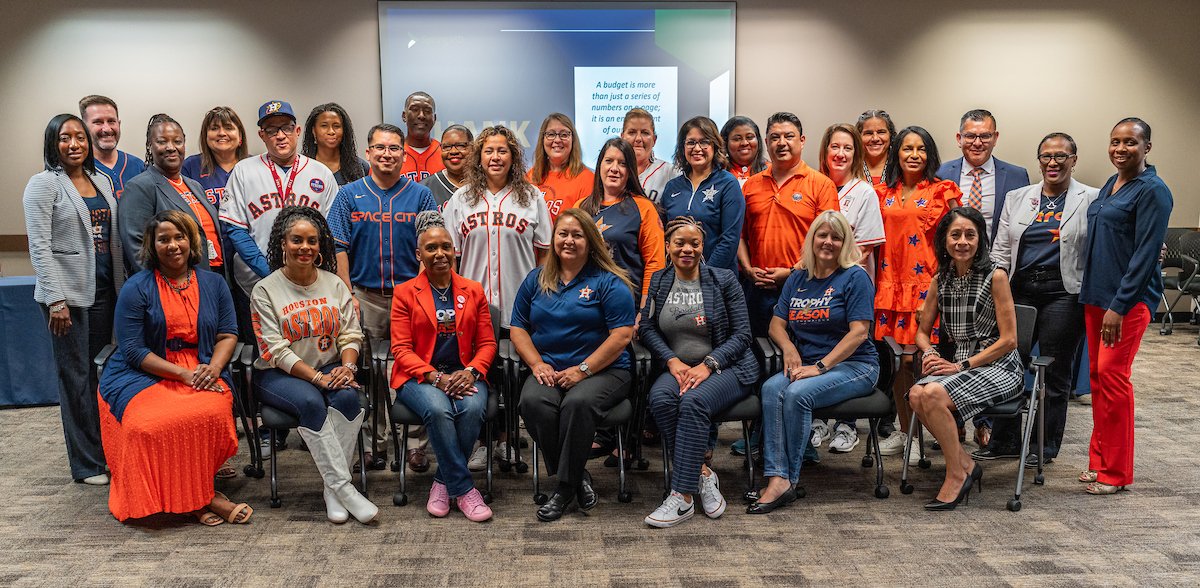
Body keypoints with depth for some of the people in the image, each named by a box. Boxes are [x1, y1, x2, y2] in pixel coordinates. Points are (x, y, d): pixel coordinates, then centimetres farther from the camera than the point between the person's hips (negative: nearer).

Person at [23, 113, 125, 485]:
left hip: (104, 290, 6)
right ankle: (87, 464, 10)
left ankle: (108, 450, 18)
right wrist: (56, 300, -16)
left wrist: (121, 285, 12)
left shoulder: (102, 181, 13)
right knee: (76, 377, 1)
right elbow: (39, 246, -11)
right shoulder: (44, 184, -5)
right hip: (68, 293, -5)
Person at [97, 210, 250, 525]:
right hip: (146, 375, -2)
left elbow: (228, 334, 10)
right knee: (152, 424, -33)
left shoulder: (213, 283, 12)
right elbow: (132, 349, -5)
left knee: (213, 411, -33)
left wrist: (213, 368, -11)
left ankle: (196, 494, -12)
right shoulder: (136, 288, 1)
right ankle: (204, 497, -18)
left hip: (202, 373, 2)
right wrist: (182, 374, -14)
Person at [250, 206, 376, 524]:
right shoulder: (265, 290, -1)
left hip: (329, 370, 3)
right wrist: (316, 377, -21)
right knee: (311, 402, -34)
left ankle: (333, 488, -23)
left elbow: (351, 334, 6)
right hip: (279, 375, -3)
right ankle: (343, 486, -31)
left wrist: (347, 367, -16)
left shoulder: (334, 284, 11)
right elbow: (275, 350, -10)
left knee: (348, 396, -30)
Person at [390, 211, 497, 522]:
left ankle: (444, 481, -10)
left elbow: (487, 343, 10)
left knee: (473, 408, -31)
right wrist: (435, 377, -16)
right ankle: (464, 488, -20)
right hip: (419, 376, -2)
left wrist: (471, 371, -11)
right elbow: (401, 349, -1)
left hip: (464, 375, 2)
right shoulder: (405, 293, 6)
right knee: (438, 410, -34)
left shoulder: (473, 291, 13)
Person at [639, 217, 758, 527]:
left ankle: (682, 496, -29)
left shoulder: (724, 280, -1)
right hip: (678, 366, 3)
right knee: (660, 397, -31)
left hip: (727, 368, -3)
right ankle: (702, 474, -18)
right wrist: (672, 361, -10)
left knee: (694, 401, -34)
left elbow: (742, 334, -3)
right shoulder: (659, 281, 9)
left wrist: (708, 365, -16)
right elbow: (646, 327, 7)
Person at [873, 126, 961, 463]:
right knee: (898, 359, 6)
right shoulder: (883, 193, 12)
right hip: (891, 284, 4)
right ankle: (904, 431, 19)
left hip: (927, 283, -3)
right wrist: (877, 282, 8)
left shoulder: (943, 191, 2)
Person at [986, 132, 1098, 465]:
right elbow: (1000, 250, 12)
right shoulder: (1017, 198, 12)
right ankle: (1005, 440, 18)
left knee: (1054, 373, 5)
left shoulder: (1091, 200, 2)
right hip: (1020, 289, 3)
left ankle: (1046, 446, 18)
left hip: (1063, 293, -3)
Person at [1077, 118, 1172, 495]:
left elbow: (1146, 254, -15)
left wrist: (1119, 306, -20)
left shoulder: (1152, 191, -10)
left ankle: (1115, 473, 2)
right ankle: (1099, 461, 19)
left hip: (1129, 299, -8)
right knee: (1097, 374, 9)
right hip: (1096, 294, 8)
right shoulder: (1111, 185, 14)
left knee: (1111, 374, -8)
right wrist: (1092, 294, 14)